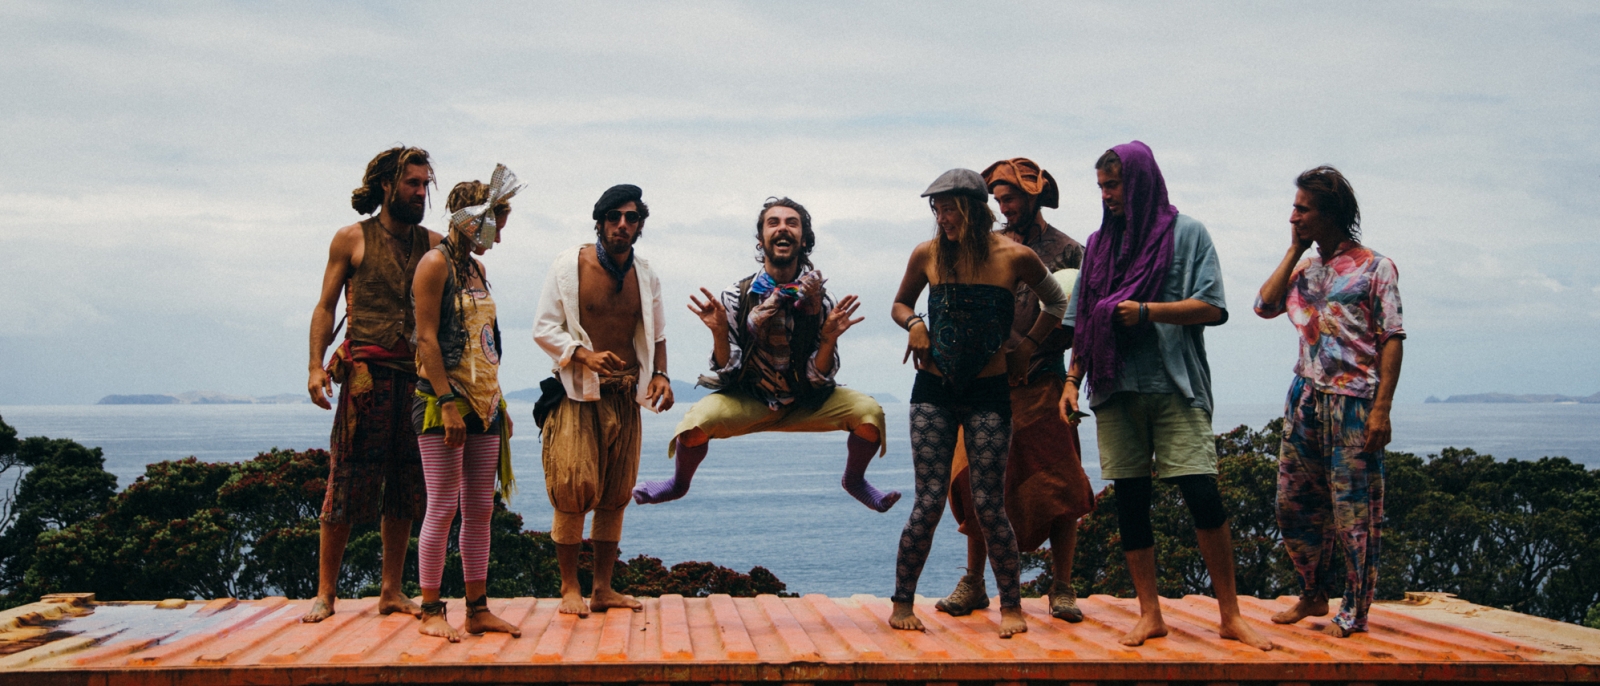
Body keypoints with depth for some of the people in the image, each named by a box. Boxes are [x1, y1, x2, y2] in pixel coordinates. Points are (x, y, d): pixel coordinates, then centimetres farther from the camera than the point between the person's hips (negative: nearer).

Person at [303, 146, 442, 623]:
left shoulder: (432, 244, 15)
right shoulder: (352, 239, 6)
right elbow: (326, 306, 4)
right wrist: (316, 365, -4)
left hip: (417, 374, 3)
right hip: (366, 372, -3)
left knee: (405, 486, 5)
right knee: (347, 481, -4)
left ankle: (392, 591, 13)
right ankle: (326, 592, 3)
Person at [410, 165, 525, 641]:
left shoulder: (476, 268, 17)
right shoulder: (437, 263, -7)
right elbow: (427, 338, -14)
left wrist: (498, 403, 16)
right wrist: (448, 403, -19)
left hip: (483, 403, 8)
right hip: (443, 401, -8)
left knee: (480, 510, 7)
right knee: (443, 508, -5)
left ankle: (478, 609, 13)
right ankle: (431, 613, 2)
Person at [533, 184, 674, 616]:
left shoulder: (646, 276, 9)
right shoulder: (569, 265, -4)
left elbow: (656, 335, 19)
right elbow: (544, 329, -5)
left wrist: (660, 374, 1)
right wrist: (584, 356, -21)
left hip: (626, 396, 4)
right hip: (578, 393, -4)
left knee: (615, 495, 6)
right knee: (573, 490, -9)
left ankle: (603, 589, 13)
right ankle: (569, 588, 3)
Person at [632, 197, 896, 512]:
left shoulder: (819, 301, -10)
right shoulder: (738, 296, -12)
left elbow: (819, 377, -9)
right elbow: (726, 368, -11)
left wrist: (829, 337, -27)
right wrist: (719, 331, -29)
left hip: (806, 404, 1)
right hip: (748, 401, -1)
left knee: (868, 411, -21)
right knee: (697, 420, -30)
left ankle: (854, 480, 11)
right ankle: (679, 484, 4)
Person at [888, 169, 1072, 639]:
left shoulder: (1014, 257, -4)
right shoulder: (927, 254, 0)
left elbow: (1056, 303, 13)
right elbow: (901, 303, 17)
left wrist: (1025, 349, 6)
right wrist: (913, 323, -4)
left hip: (988, 392, -1)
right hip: (934, 389, 1)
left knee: (989, 507, -1)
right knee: (929, 503, -4)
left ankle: (1011, 605, 16)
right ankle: (902, 603, 10)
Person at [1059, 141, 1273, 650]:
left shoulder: (1187, 234, 4)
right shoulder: (1099, 244, 15)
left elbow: (1211, 308, -5)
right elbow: (1084, 322, 16)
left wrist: (1144, 310, -12)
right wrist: (1072, 380, 7)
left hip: (1175, 387, -4)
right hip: (1116, 389, 4)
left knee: (1203, 498, -9)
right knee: (1130, 502, 3)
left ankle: (1230, 614, 2)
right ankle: (1150, 614, 12)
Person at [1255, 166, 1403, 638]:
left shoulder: (1375, 268, -3)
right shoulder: (1304, 268, 15)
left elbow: (1392, 340, -7)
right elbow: (1265, 306, 2)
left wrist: (1381, 409, -15)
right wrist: (1294, 250, 4)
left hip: (1354, 401, -6)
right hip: (1306, 398, 6)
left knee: (1353, 510, -2)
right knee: (1294, 502, 9)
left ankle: (1354, 613, 8)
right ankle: (1313, 596, 24)